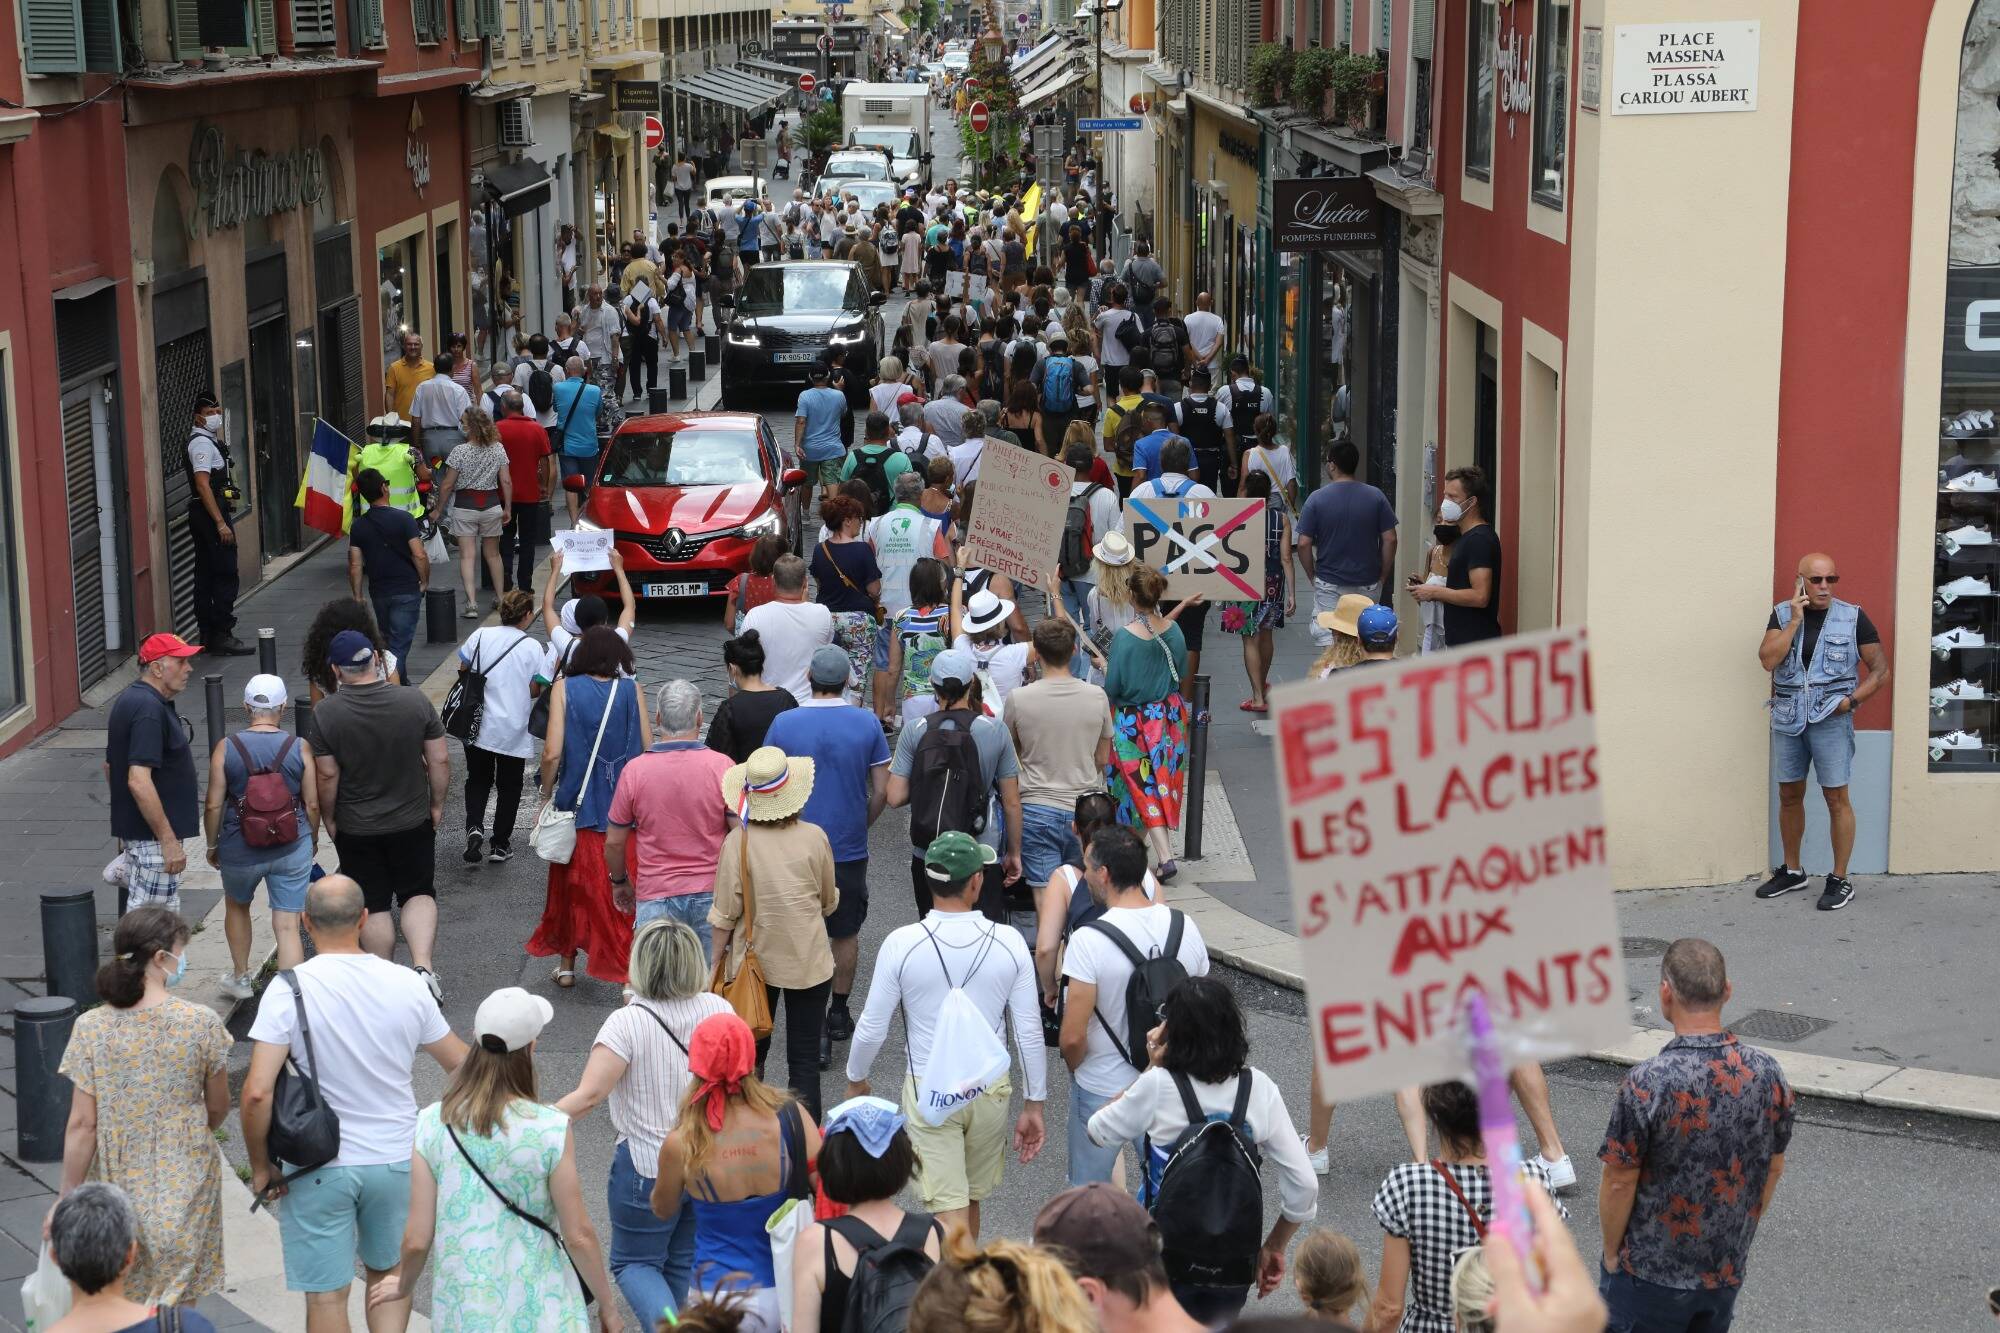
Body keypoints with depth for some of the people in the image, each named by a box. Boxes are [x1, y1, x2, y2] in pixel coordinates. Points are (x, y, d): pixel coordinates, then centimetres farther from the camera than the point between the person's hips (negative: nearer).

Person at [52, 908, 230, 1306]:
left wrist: (67, 1198, 1)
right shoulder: (201, 1023, -12)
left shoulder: (91, 1028, -10)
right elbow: (218, 1107, 1)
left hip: (117, 1183, 1)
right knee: (174, 1307, 9)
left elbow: (82, 1125, -9)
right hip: (186, 1182, -1)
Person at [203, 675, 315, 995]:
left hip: (240, 849, 1)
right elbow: (312, 804, -4)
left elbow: (214, 805, -7)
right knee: (288, 927, 3)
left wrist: (212, 845, 9)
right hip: (292, 849, -1)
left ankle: (240, 978, 42)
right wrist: (313, 839, 14)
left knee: (237, 907, 28)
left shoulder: (226, 748, -9)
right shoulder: (300, 748, -8)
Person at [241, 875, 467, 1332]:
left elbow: (257, 1092, -21)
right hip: (397, 1158, 3)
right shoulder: (407, 985, -5)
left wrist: (260, 1166, -6)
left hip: (319, 1167, -3)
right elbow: (460, 1064, 8)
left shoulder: (289, 990, -15)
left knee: (326, 1295, 8)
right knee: (390, 1272, 23)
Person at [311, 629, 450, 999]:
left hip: (356, 829, -1)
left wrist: (329, 818, 2)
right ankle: (423, 966, -4)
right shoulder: (415, 701, -10)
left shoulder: (325, 713, -14)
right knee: (419, 893, 14)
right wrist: (437, 805, 8)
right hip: (413, 823, 1)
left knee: (373, 904, 12)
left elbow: (327, 775, -12)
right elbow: (439, 761, -6)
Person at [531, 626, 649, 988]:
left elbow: (552, 753, -11)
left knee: (571, 883, 17)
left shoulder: (565, 689, -5)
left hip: (578, 805, 0)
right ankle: (630, 974, 1)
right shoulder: (632, 690, -3)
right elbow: (647, 751, -2)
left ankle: (567, 964, 28)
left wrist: (547, 793, 3)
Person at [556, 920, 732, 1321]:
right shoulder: (718, 1009, -7)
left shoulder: (627, 1023, -21)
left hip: (647, 1166, -5)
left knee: (634, 1262, 12)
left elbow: (588, 1096, -26)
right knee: (685, 1263, 21)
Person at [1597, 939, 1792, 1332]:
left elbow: (1619, 1183, -17)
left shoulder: (1647, 1083, -24)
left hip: (1650, 1276, -5)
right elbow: (1773, 1169, 5)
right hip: (1729, 1271, 5)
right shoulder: (1768, 1074, -8)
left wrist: (1612, 1253, -1)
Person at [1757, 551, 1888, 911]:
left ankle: (1840, 880, 7)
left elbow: (1881, 670, 0)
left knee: (1836, 799, -1)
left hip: (1831, 720, -3)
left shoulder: (1852, 618, -4)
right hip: (1787, 719, 3)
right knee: (1789, 796, 12)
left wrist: (1852, 699, -12)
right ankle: (1791, 871, 27)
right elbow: (1767, 660, -12)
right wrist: (1795, 620, -15)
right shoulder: (1782, 614, 2)